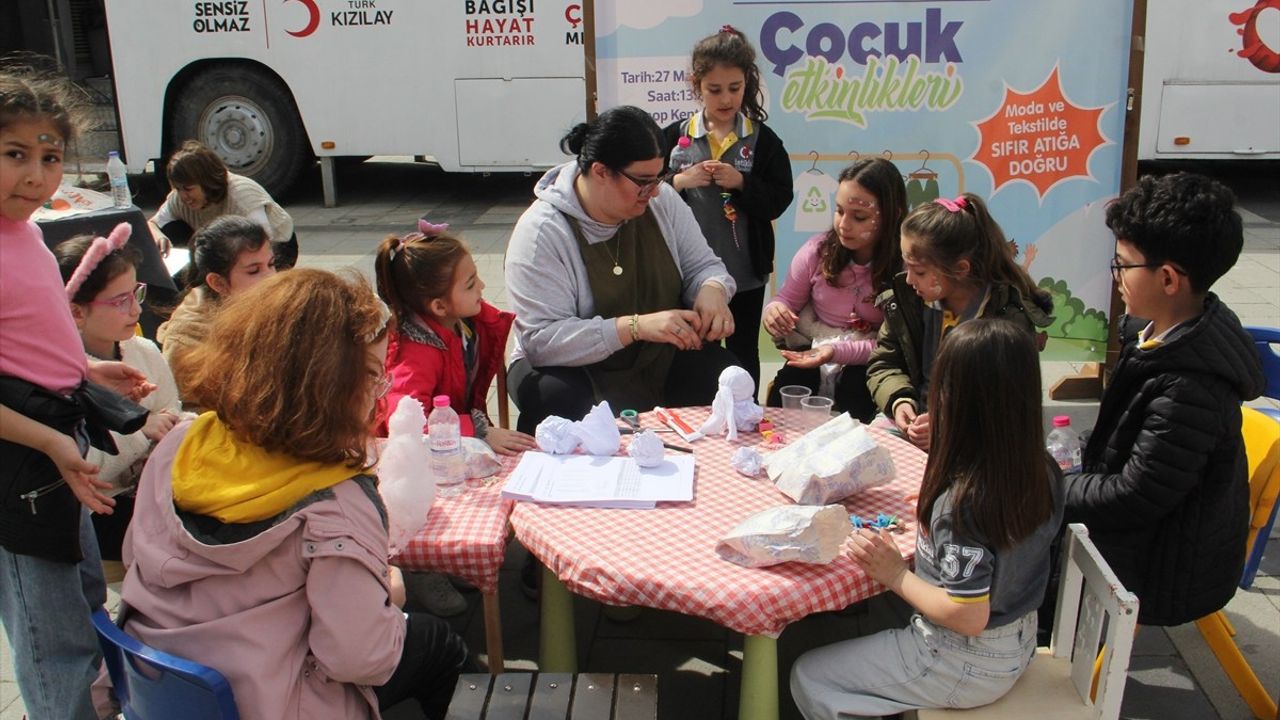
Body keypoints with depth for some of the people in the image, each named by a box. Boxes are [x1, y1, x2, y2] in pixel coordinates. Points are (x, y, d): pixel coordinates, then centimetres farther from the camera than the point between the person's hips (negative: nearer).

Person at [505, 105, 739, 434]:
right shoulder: (541, 231, -19)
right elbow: (541, 340, -25)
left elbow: (703, 266, 9)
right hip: (573, 369, -4)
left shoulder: (662, 200, -2)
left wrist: (712, 291, -18)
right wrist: (635, 326, -35)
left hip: (661, 361, 4)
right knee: (555, 397, -37)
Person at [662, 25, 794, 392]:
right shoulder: (675, 136, -2)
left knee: (743, 355, 13)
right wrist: (680, 181, -18)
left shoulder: (762, 139, -2)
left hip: (746, 273, 0)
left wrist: (741, 182, -19)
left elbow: (779, 200, -5)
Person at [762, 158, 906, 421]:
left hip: (868, 363, -2)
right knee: (782, 405, -23)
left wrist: (838, 351, -30)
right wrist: (774, 311, -17)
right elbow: (787, 301, 7)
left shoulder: (904, 267, -16)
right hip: (812, 352, 2)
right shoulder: (817, 250, -6)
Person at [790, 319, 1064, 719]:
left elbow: (967, 617, -28)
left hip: (966, 667, -8)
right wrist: (934, 516, 5)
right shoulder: (1044, 473, -10)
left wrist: (896, 575, -17)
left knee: (808, 677, 7)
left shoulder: (962, 500, -33)